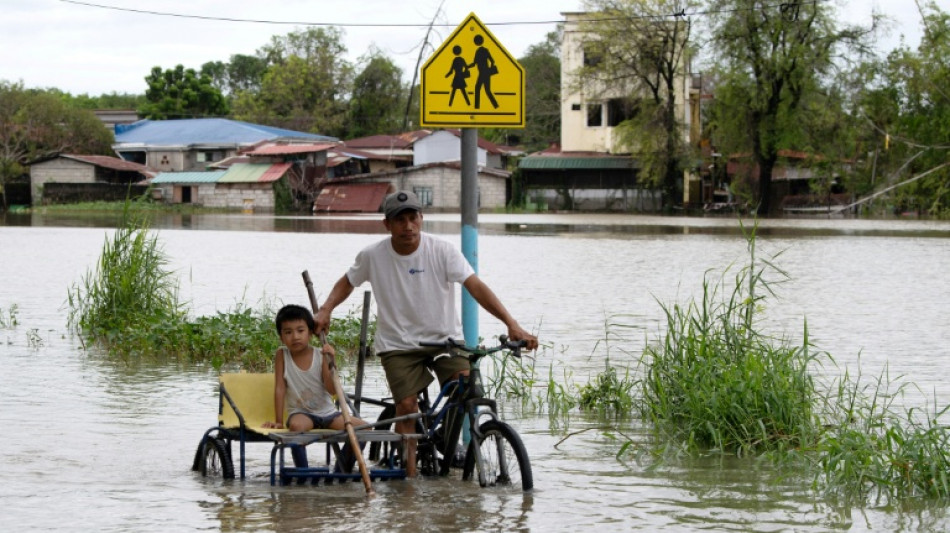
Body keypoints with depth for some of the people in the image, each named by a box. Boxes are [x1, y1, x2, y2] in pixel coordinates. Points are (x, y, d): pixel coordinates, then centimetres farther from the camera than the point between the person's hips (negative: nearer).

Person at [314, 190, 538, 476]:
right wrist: (326, 309, -8)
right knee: (406, 404, -14)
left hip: (444, 337, 0)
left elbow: (475, 286, -22)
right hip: (398, 343, 0)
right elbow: (347, 282, 12)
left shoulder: (442, 251, -13)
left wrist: (511, 323, -33)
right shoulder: (372, 256, -7)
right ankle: (410, 473, -2)